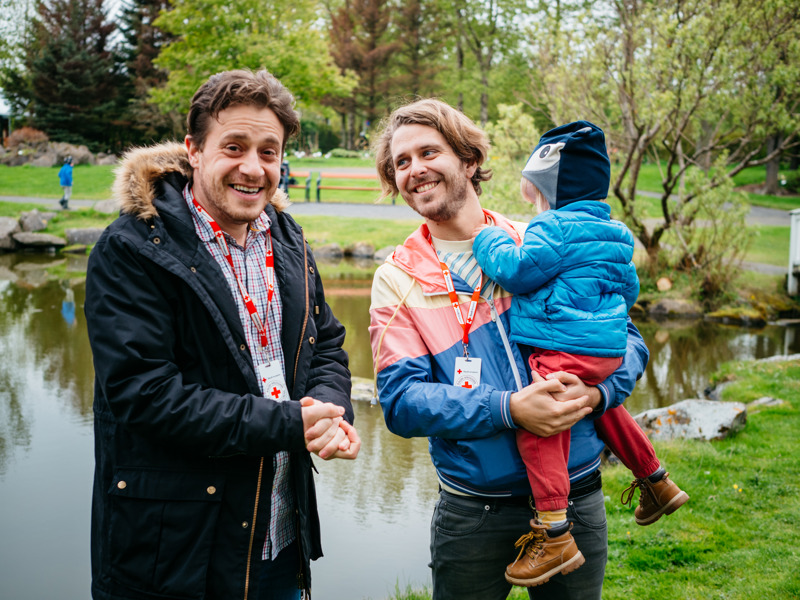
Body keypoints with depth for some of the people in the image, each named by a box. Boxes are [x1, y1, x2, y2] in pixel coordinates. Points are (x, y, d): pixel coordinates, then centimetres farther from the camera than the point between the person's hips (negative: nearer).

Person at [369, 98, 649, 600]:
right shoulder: (397, 280, 0)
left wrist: (596, 392, -16)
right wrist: (508, 409, -22)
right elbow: (401, 400, -10)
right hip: (474, 515, -1)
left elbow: (626, 337, 5)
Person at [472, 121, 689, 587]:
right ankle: (656, 482, 45)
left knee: (537, 423, -16)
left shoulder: (557, 228, -10)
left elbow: (517, 269, -16)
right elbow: (628, 288, 30)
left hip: (566, 351, -11)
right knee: (604, 408, 32)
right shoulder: (613, 234, 20)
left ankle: (553, 534, -22)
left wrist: (490, 240, 2)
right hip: (608, 348, 11)